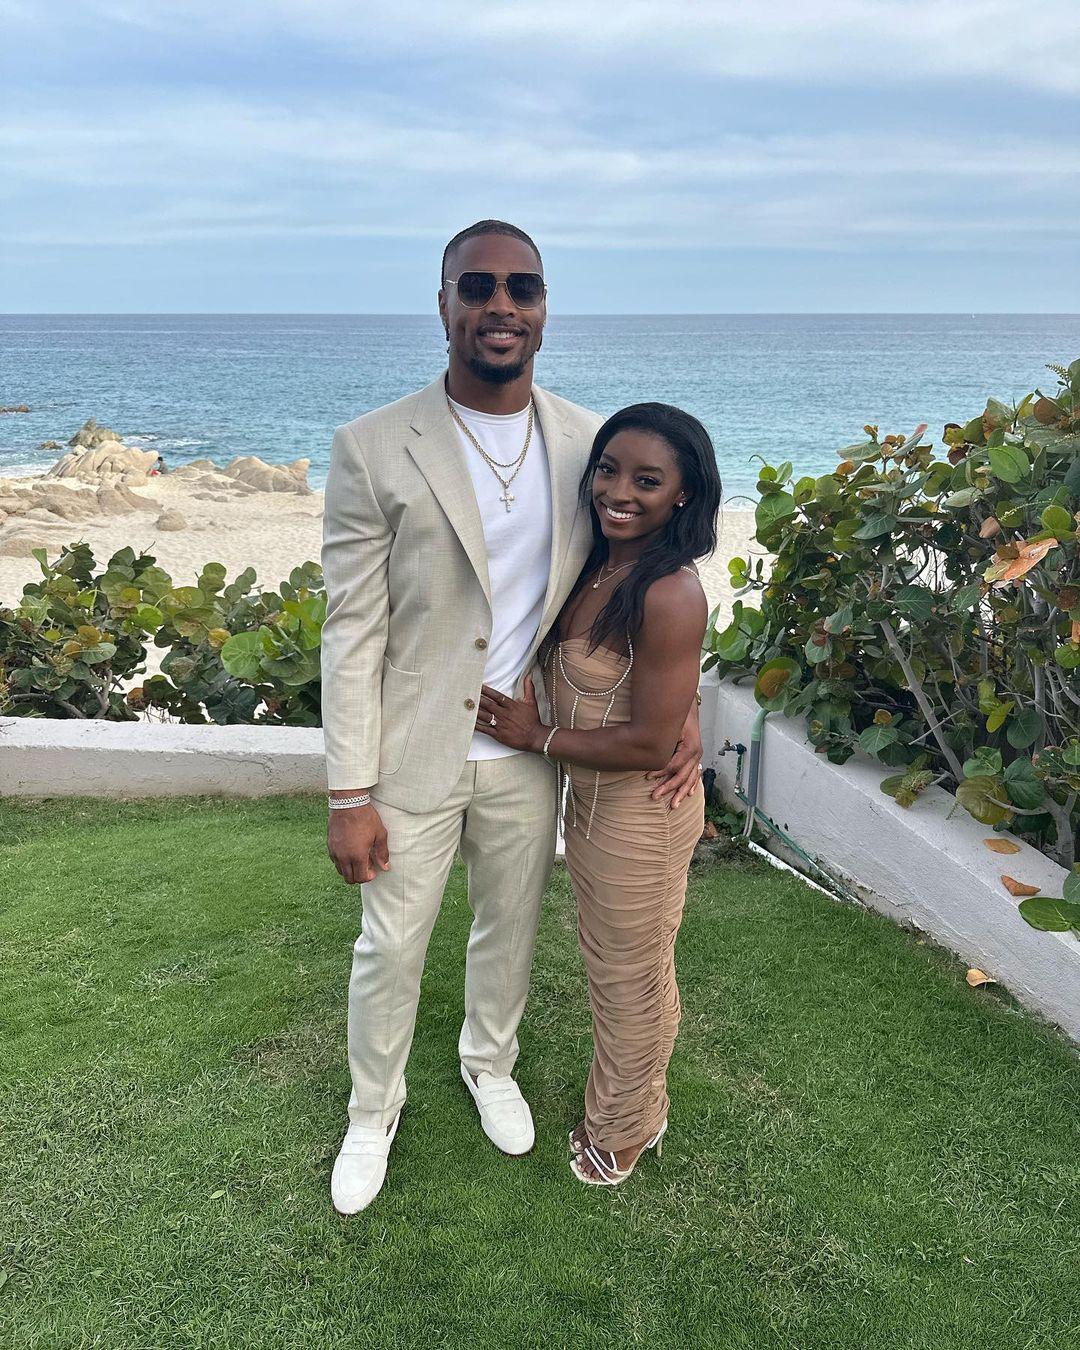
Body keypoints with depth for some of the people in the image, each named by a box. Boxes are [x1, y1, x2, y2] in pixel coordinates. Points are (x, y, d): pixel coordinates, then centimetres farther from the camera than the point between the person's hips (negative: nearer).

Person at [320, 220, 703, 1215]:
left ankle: (490, 1061, 52)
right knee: (391, 945, 13)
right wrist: (351, 795, -12)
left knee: (510, 929, 22)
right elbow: (353, 634, -13)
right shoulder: (373, 450, -14)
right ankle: (375, 1109, 41)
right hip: (415, 756, -3)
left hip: (529, 755, 3)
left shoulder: (590, 442, -4)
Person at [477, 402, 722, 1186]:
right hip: (590, 800, 9)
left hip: (640, 816, -8)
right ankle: (631, 1109, 49)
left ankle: (625, 1132, 41)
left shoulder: (669, 595, -28)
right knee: (612, 966, 25)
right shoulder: (597, 564, -1)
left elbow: (650, 742, -26)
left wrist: (539, 738, -16)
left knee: (631, 978, 15)